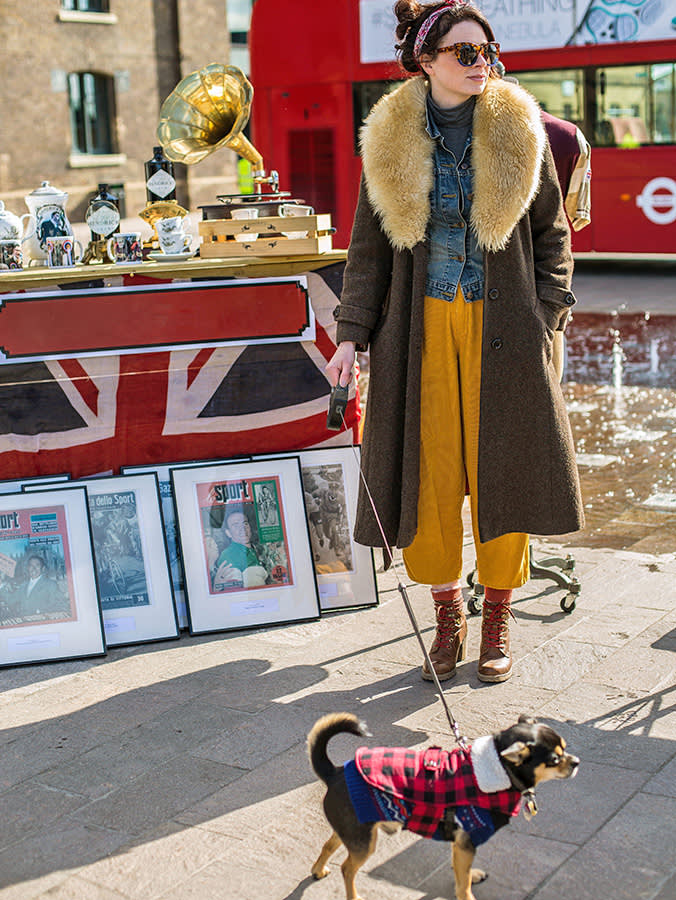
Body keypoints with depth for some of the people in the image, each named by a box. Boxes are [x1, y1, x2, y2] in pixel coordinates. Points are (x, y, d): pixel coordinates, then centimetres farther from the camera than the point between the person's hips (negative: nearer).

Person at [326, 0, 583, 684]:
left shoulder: (519, 133, 3)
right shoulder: (390, 141, 4)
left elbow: (551, 234, 8)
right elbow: (369, 248, 8)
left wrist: (545, 316, -2)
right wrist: (352, 334, 0)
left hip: (503, 331, 0)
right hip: (423, 328, 1)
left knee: (502, 469, 3)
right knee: (428, 474, 2)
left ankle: (497, 624, 20)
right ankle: (448, 617, 20)